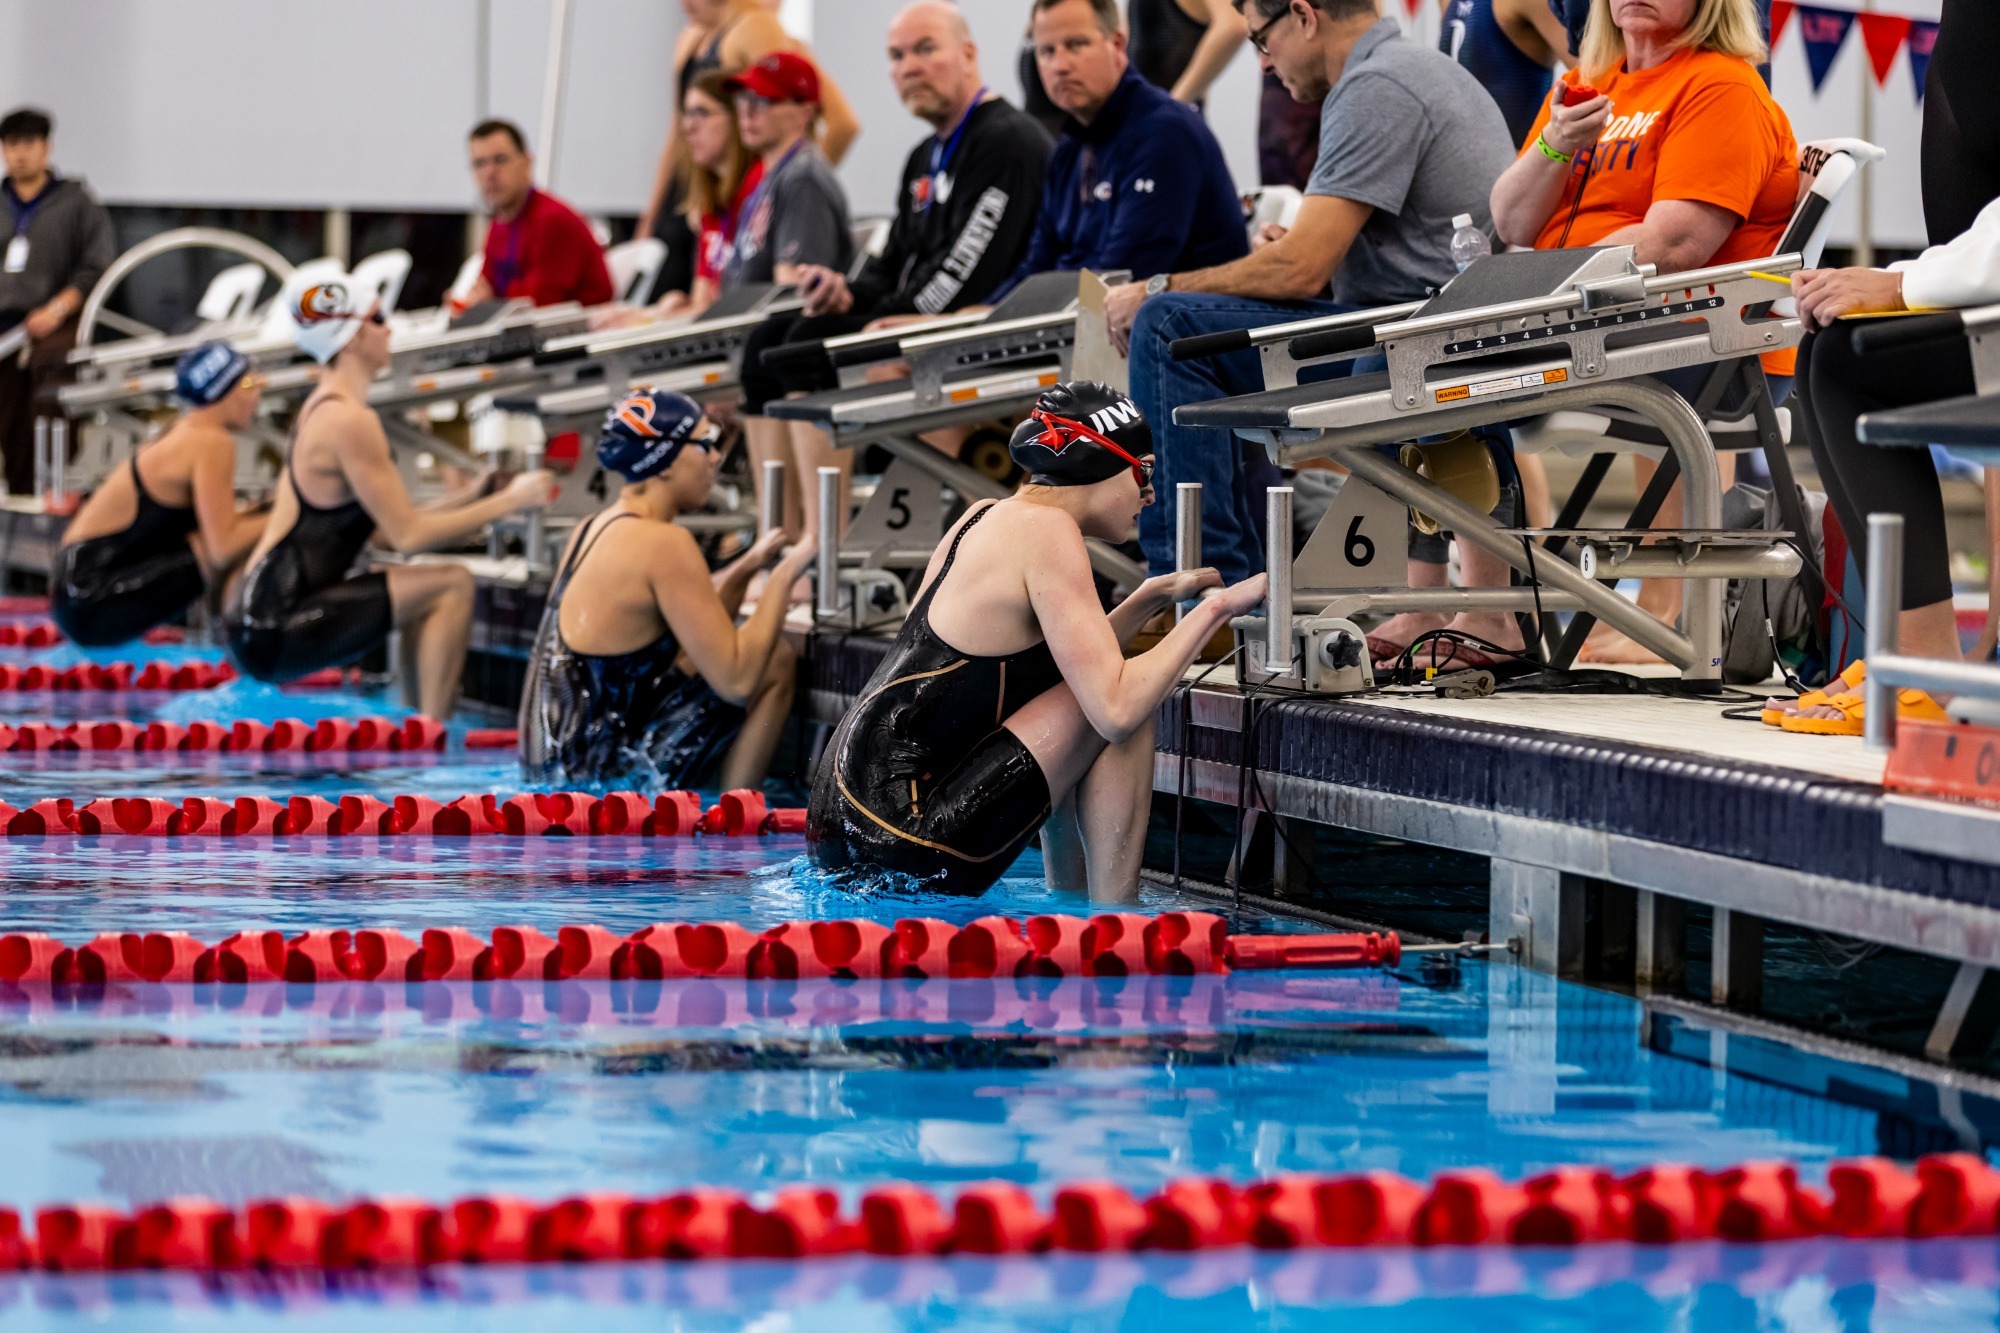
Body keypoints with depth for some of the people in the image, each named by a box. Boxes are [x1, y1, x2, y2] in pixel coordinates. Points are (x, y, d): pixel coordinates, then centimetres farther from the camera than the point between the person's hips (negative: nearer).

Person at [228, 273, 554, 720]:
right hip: (277, 633, -10)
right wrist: (507, 502, -6)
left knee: (423, 598, 25)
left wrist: (473, 497, 14)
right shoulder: (350, 420, -15)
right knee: (453, 585, -9)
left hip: (262, 622, 10)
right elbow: (407, 535, -15)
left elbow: (389, 523, 18)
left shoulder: (322, 408, 16)